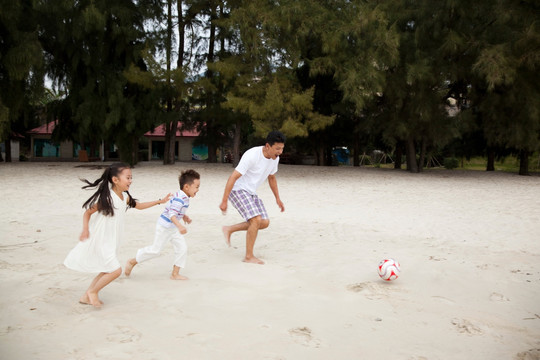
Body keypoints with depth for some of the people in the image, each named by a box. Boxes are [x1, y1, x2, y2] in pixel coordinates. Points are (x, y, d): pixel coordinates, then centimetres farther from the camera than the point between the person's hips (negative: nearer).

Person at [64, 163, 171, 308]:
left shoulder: (125, 197, 2)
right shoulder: (106, 198, -21)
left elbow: (139, 205, 18)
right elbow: (87, 213, -16)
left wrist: (160, 201, 18)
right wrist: (85, 229, -31)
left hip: (110, 242, 9)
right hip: (100, 240, -9)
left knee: (107, 271, 17)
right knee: (116, 270, -9)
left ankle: (86, 296, 30)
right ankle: (93, 292, 11)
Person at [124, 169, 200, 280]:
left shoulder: (184, 197, 2)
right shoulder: (179, 198, -28)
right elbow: (171, 214, -38)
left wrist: (184, 216, 15)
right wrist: (179, 226, -50)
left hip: (173, 228, 9)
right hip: (164, 226, -9)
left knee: (182, 248, 3)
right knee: (155, 250, 2)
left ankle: (175, 274, 12)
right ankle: (132, 262, 22)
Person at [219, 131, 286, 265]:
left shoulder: (275, 158, -1)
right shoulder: (252, 156, -26)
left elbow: (272, 178, 18)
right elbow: (233, 177, -25)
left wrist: (278, 199, 19)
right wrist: (224, 201, -26)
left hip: (251, 193, 8)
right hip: (238, 189, -8)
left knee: (264, 223, 0)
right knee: (256, 220, -20)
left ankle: (229, 229, 13)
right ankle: (249, 256, -7)